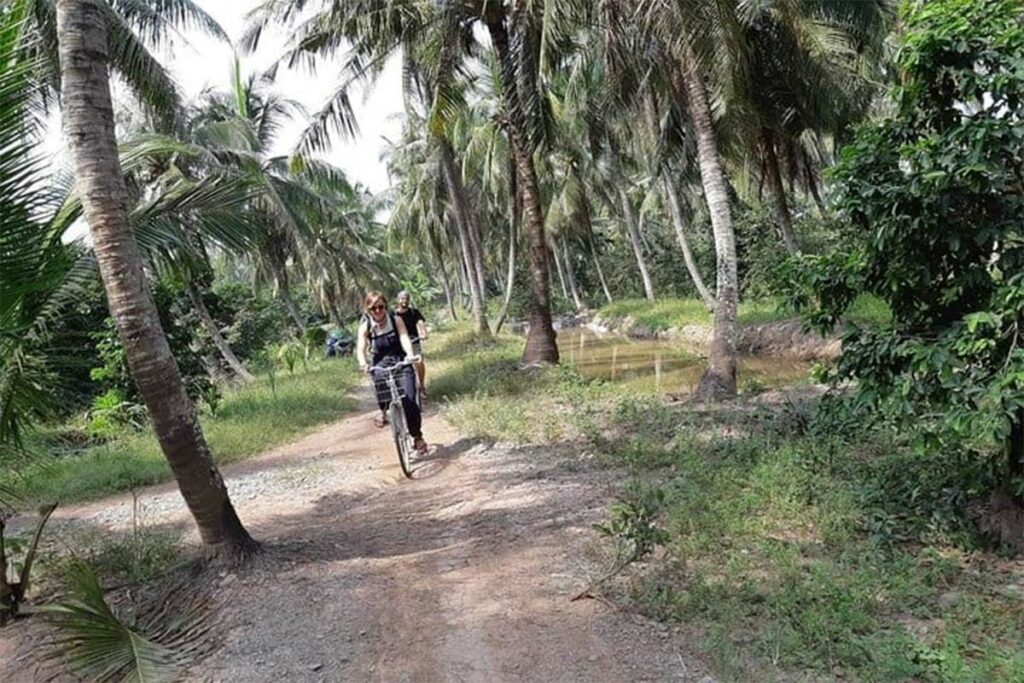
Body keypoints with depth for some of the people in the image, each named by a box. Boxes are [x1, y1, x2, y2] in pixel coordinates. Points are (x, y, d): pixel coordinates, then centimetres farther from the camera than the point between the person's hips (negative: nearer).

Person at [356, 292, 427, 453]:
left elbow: (404, 338, -18)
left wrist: (410, 355, -39)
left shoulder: (396, 320, -4)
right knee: (380, 377, -33)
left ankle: (417, 436, 5)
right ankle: (383, 411, -3)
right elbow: (360, 347, -16)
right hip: (381, 364, 1)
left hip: (401, 362, -1)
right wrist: (363, 363, -39)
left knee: (409, 400, -14)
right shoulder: (365, 326, -4)